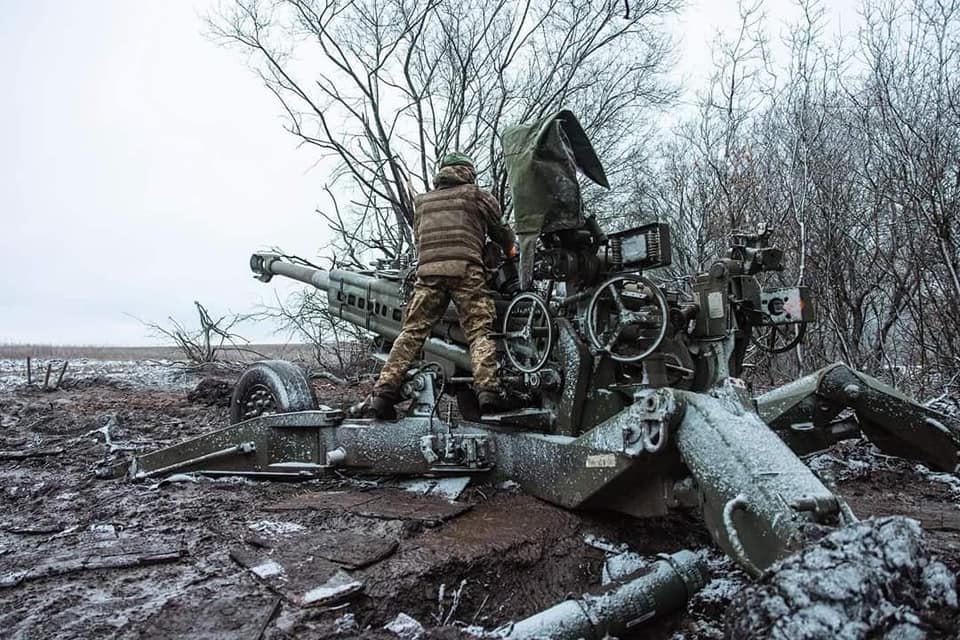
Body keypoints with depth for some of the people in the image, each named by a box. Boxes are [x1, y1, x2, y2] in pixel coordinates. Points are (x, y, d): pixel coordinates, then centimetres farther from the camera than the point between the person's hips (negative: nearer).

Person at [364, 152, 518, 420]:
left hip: (427, 270, 3)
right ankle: (487, 390, -20)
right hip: (465, 268, -3)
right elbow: (501, 231, 27)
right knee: (480, 332, -5)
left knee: (412, 332, 1)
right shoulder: (477, 195, 19)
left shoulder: (422, 201, 28)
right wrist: (511, 249, 45)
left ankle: (384, 392, -7)